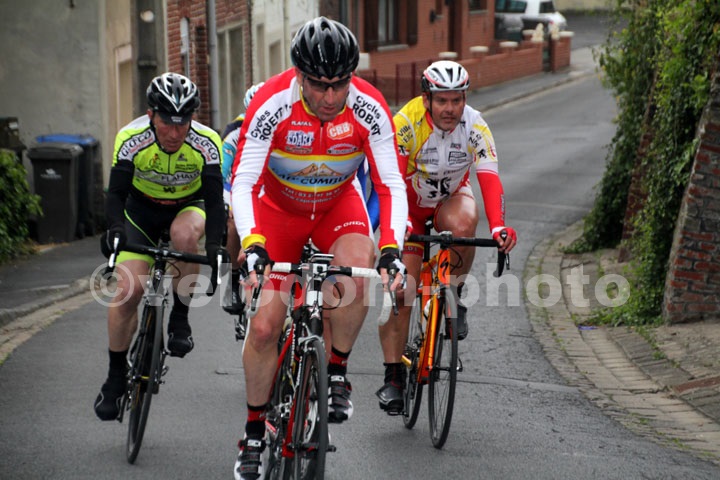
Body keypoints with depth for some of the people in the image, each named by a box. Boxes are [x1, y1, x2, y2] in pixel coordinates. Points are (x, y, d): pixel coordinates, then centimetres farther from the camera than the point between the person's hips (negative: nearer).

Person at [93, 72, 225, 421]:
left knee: (185, 233, -37)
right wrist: (115, 229, -48)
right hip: (142, 210, 1)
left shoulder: (206, 143, -28)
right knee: (127, 289, -15)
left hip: (188, 207, 0)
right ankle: (116, 376, 4)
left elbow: (214, 200, -30)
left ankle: (179, 318, -16)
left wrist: (214, 246, -46)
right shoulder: (131, 139, -27)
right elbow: (116, 193, -28)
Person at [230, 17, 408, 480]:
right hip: (279, 207, -1)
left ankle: (337, 371, -4)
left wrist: (391, 249, -40)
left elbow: (392, 186, -25)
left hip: (339, 203, 1)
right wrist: (252, 246, -47)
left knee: (356, 280, -31)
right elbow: (243, 182, -32)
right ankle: (255, 431, 13)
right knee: (264, 326, -8)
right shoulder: (272, 104, -31)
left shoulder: (369, 108, -27)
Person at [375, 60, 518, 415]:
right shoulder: (405, 124, -28)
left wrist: (498, 226, -48)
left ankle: (454, 293, -10)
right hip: (409, 203, -1)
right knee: (401, 287, -15)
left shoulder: (474, 126, -23)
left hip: (449, 199, 1)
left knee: (463, 222, -36)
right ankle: (393, 375, -3)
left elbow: (489, 179, -31)